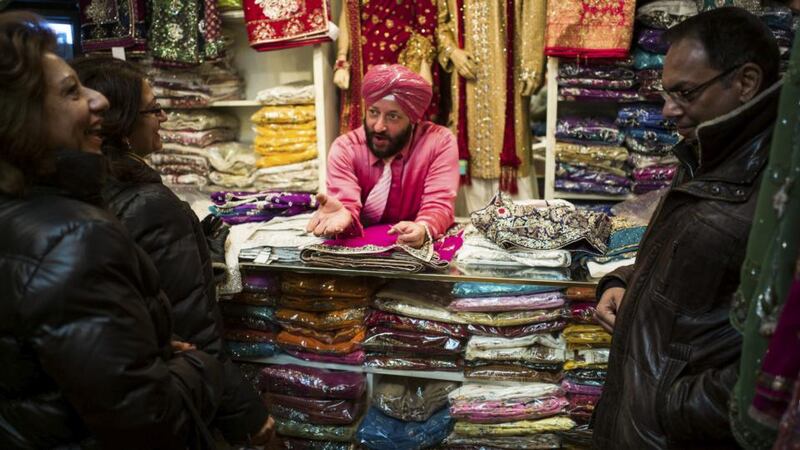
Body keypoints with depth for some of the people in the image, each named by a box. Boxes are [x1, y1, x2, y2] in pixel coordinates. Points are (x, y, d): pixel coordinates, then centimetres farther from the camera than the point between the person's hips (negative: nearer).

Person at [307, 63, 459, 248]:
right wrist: (343, 214, -42)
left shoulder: (440, 142, -11)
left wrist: (422, 229, -39)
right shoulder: (344, 148, -8)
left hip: (416, 247, -1)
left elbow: (439, 204, -18)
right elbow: (347, 205, -18)